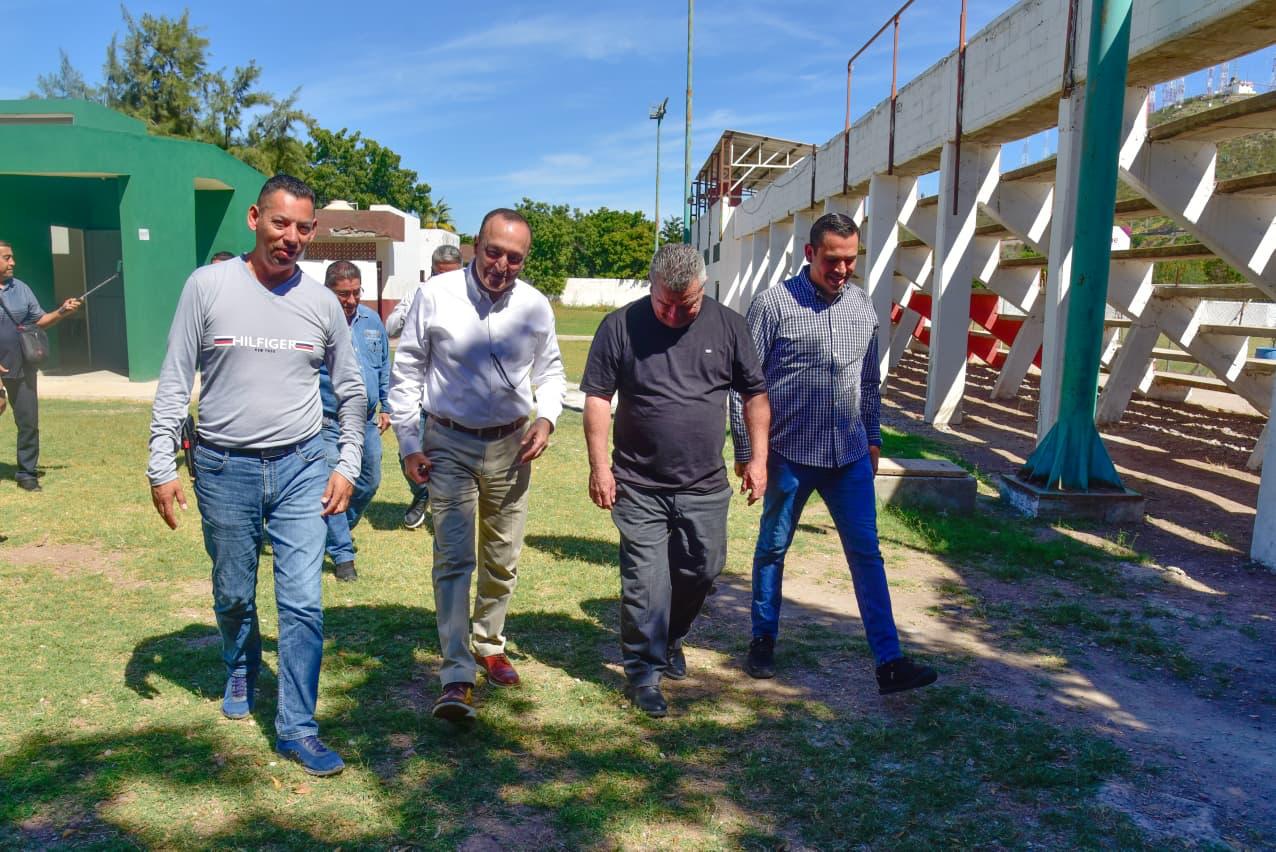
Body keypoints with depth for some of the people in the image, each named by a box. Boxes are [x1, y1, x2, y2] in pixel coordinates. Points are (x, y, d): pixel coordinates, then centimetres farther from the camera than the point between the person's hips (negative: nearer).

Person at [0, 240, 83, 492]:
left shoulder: (21, 288, 7)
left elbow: (39, 320, 11)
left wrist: (62, 312, -7)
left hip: (22, 367, 4)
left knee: (28, 421, 5)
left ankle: (26, 473, 16)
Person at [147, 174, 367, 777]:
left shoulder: (321, 301, 0)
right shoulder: (207, 286, -5)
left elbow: (350, 391, 9)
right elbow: (174, 383, -2)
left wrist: (347, 466, 4)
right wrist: (162, 466, -5)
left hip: (302, 467, 1)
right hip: (224, 468, 0)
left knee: (303, 602, -3)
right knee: (234, 596, 16)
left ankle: (297, 728, 10)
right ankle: (241, 673, 46)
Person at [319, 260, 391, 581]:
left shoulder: (372, 320, 7)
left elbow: (385, 367, 17)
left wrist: (386, 407, 15)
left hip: (367, 422, 6)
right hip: (329, 424, -6)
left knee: (369, 483, 16)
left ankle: (337, 532, 40)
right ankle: (342, 555, 9)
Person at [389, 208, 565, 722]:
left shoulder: (536, 306, -1)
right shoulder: (435, 297, -8)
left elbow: (550, 371, 14)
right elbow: (406, 373, 0)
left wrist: (546, 417, -4)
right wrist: (409, 443, -5)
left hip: (511, 446, 3)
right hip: (449, 443, -3)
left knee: (502, 558, 13)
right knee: (453, 558, -9)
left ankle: (490, 644, 34)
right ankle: (457, 679, -6)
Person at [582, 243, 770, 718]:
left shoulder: (727, 326, 1)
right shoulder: (620, 327, -5)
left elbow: (755, 394, 8)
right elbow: (597, 398, -3)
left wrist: (758, 458, 3)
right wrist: (599, 465, -8)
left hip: (705, 486, 3)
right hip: (639, 487, -2)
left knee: (703, 570, 14)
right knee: (644, 585, 0)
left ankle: (671, 638, 41)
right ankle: (643, 673, 16)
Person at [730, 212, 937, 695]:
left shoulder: (862, 307, 7)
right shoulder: (774, 305, -9)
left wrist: (872, 439, 17)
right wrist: (745, 450, -8)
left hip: (850, 456, 4)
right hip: (789, 455, -4)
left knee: (866, 554, 4)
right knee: (773, 549, 11)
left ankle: (889, 661, 9)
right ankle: (763, 641, 30)